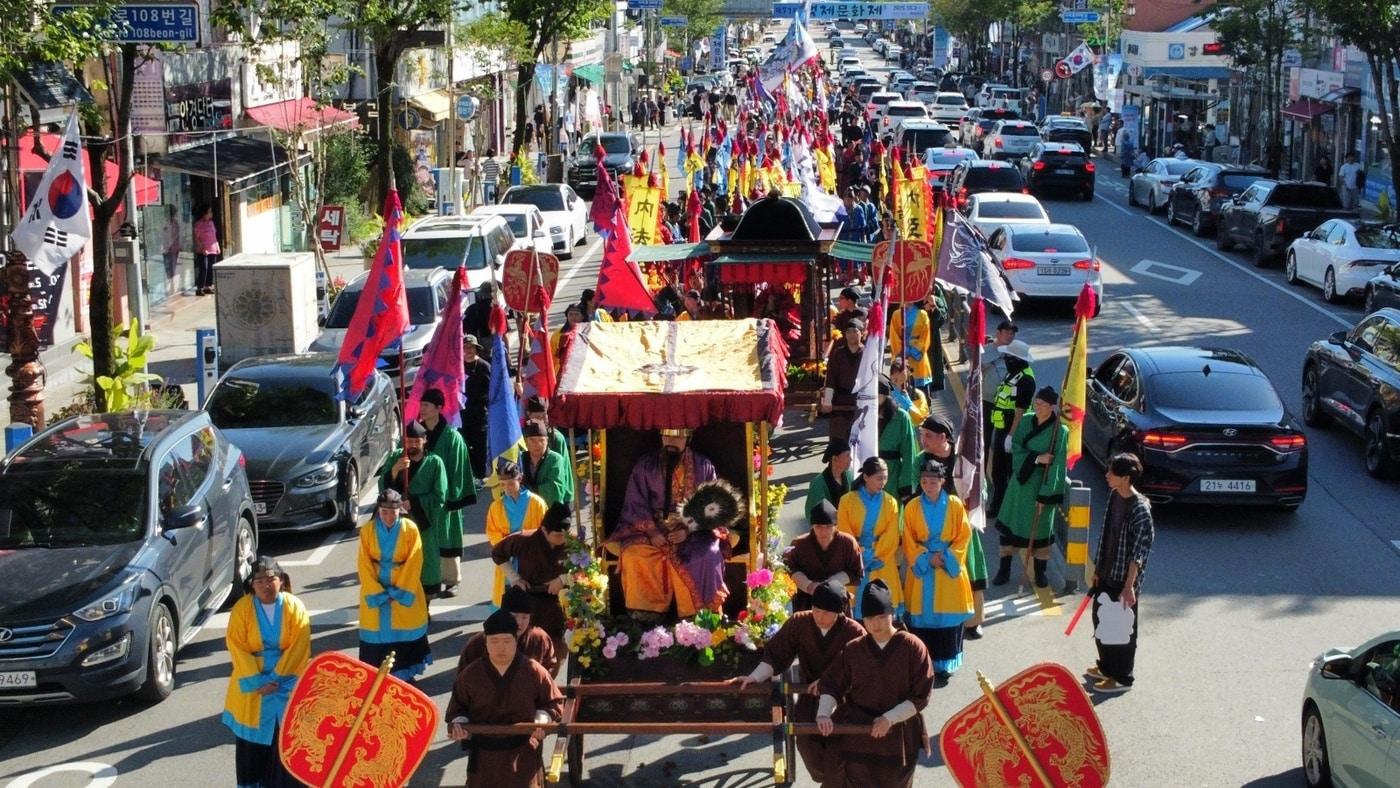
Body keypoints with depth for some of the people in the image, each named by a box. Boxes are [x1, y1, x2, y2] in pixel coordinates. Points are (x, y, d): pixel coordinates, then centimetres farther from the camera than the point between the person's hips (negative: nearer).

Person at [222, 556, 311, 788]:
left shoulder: (294, 607, -6)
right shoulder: (242, 608, -5)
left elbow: (299, 647, -9)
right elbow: (237, 647, -8)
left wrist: (276, 678, -15)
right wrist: (257, 681, -15)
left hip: (287, 682, -1)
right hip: (252, 683, 1)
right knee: (252, 739, 7)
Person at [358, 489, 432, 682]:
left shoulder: (410, 529, -11)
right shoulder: (367, 530, -8)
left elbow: (414, 564, -9)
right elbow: (364, 565, -7)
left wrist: (400, 592, -13)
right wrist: (376, 593, -13)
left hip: (405, 593, 0)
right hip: (375, 593, 1)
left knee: (405, 634, 7)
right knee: (378, 634, 4)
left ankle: (406, 674, 20)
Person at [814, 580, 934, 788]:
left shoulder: (912, 648, -6)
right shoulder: (854, 649, 1)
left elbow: (921, 696, -7)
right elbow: (830, 684, 5)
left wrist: (890, 719, -17)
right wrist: (824, 713, -13)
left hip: (898, 737, -1)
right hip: (855, 735, 1)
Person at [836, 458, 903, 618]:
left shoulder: (890, 502, 4)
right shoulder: (847, 500, 1)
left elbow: (891, 537, -1)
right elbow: (843, 533, -1)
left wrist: (873, 554, -10)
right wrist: (860, 554, -11)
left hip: (882, 566, 1)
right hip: (854, 563, -1)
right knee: (854, 607, -3)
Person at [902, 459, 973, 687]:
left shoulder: (955, 504, -3)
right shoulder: (912, 507, -1)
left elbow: (964, 536, -1)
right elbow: (909, 542, 1)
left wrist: (946, 557, -12)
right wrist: (927, 558, -12)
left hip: (949, 569, 0)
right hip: (921, 569, 0)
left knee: (947, 616, 0)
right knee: (922, 617, -1)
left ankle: (943, 665, 9)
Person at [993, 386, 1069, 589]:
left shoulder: (1060, 431, -15)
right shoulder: (1026, 422, 0)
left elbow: (1056, 465, -16)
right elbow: (1015, 448, -4)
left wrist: (1044, 495, -18)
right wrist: (1036, 458, -21)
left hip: (1042, 483, -4)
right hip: (1021, 480, 4)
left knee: (1040, 527, 6)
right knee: (1009, 524, 7)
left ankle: (1040, 572, 22)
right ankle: (1004, 569, 18)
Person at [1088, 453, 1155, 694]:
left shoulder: (1140, 509, -24)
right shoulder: (1114, 497, 2)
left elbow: (1140, 551, -23)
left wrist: (1129, 586, -24)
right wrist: (1098, 569, 17)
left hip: (1124, 579, -9)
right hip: (1106, 574, 9)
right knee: (1101, 620, 21)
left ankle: (1121, 677, 19)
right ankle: (1107, 666, 39)